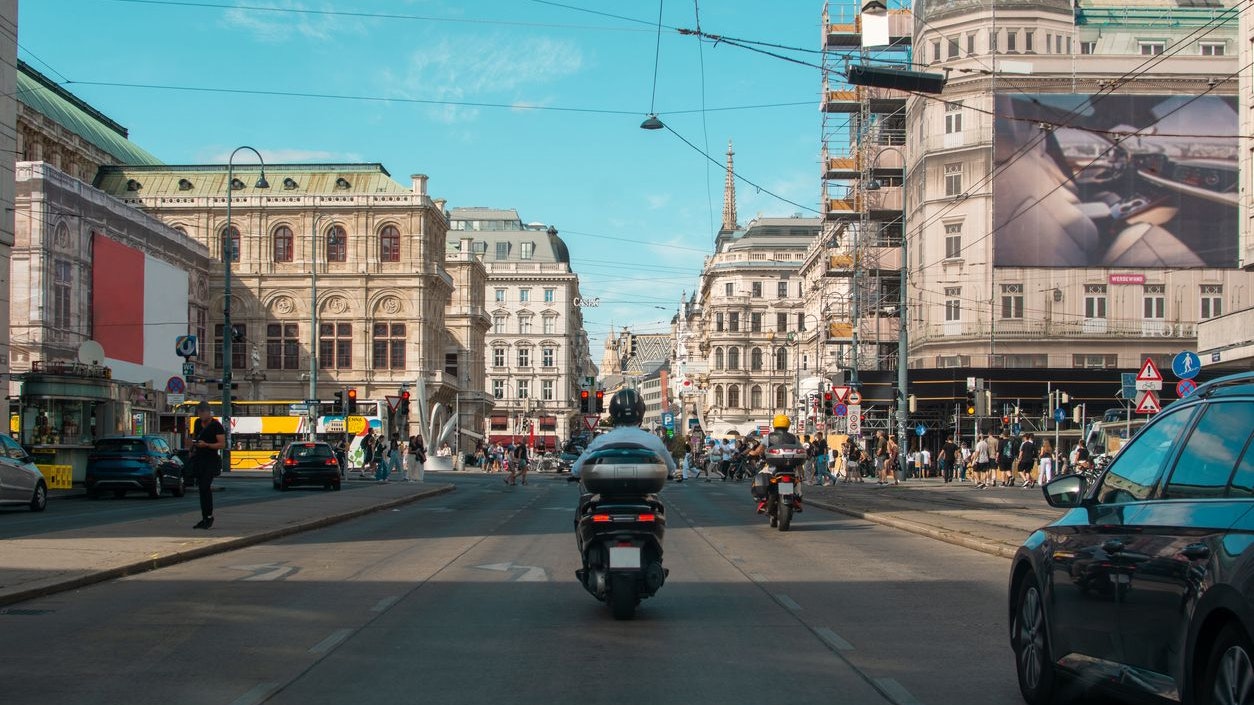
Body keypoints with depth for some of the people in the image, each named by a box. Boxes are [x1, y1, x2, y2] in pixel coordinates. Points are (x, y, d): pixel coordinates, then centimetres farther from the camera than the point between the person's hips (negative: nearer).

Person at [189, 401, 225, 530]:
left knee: (205, 487, -18)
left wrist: (206, 445, -24)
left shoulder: (216, 425, -8)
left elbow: (222, 444, -13)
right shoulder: (198, 422, 12)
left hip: (211, 460, -7)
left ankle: (209, 516, -13)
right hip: (198, 459, 7)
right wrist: (193, 443, 12)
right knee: (202, 489, 6)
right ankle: (205, 519, 11)